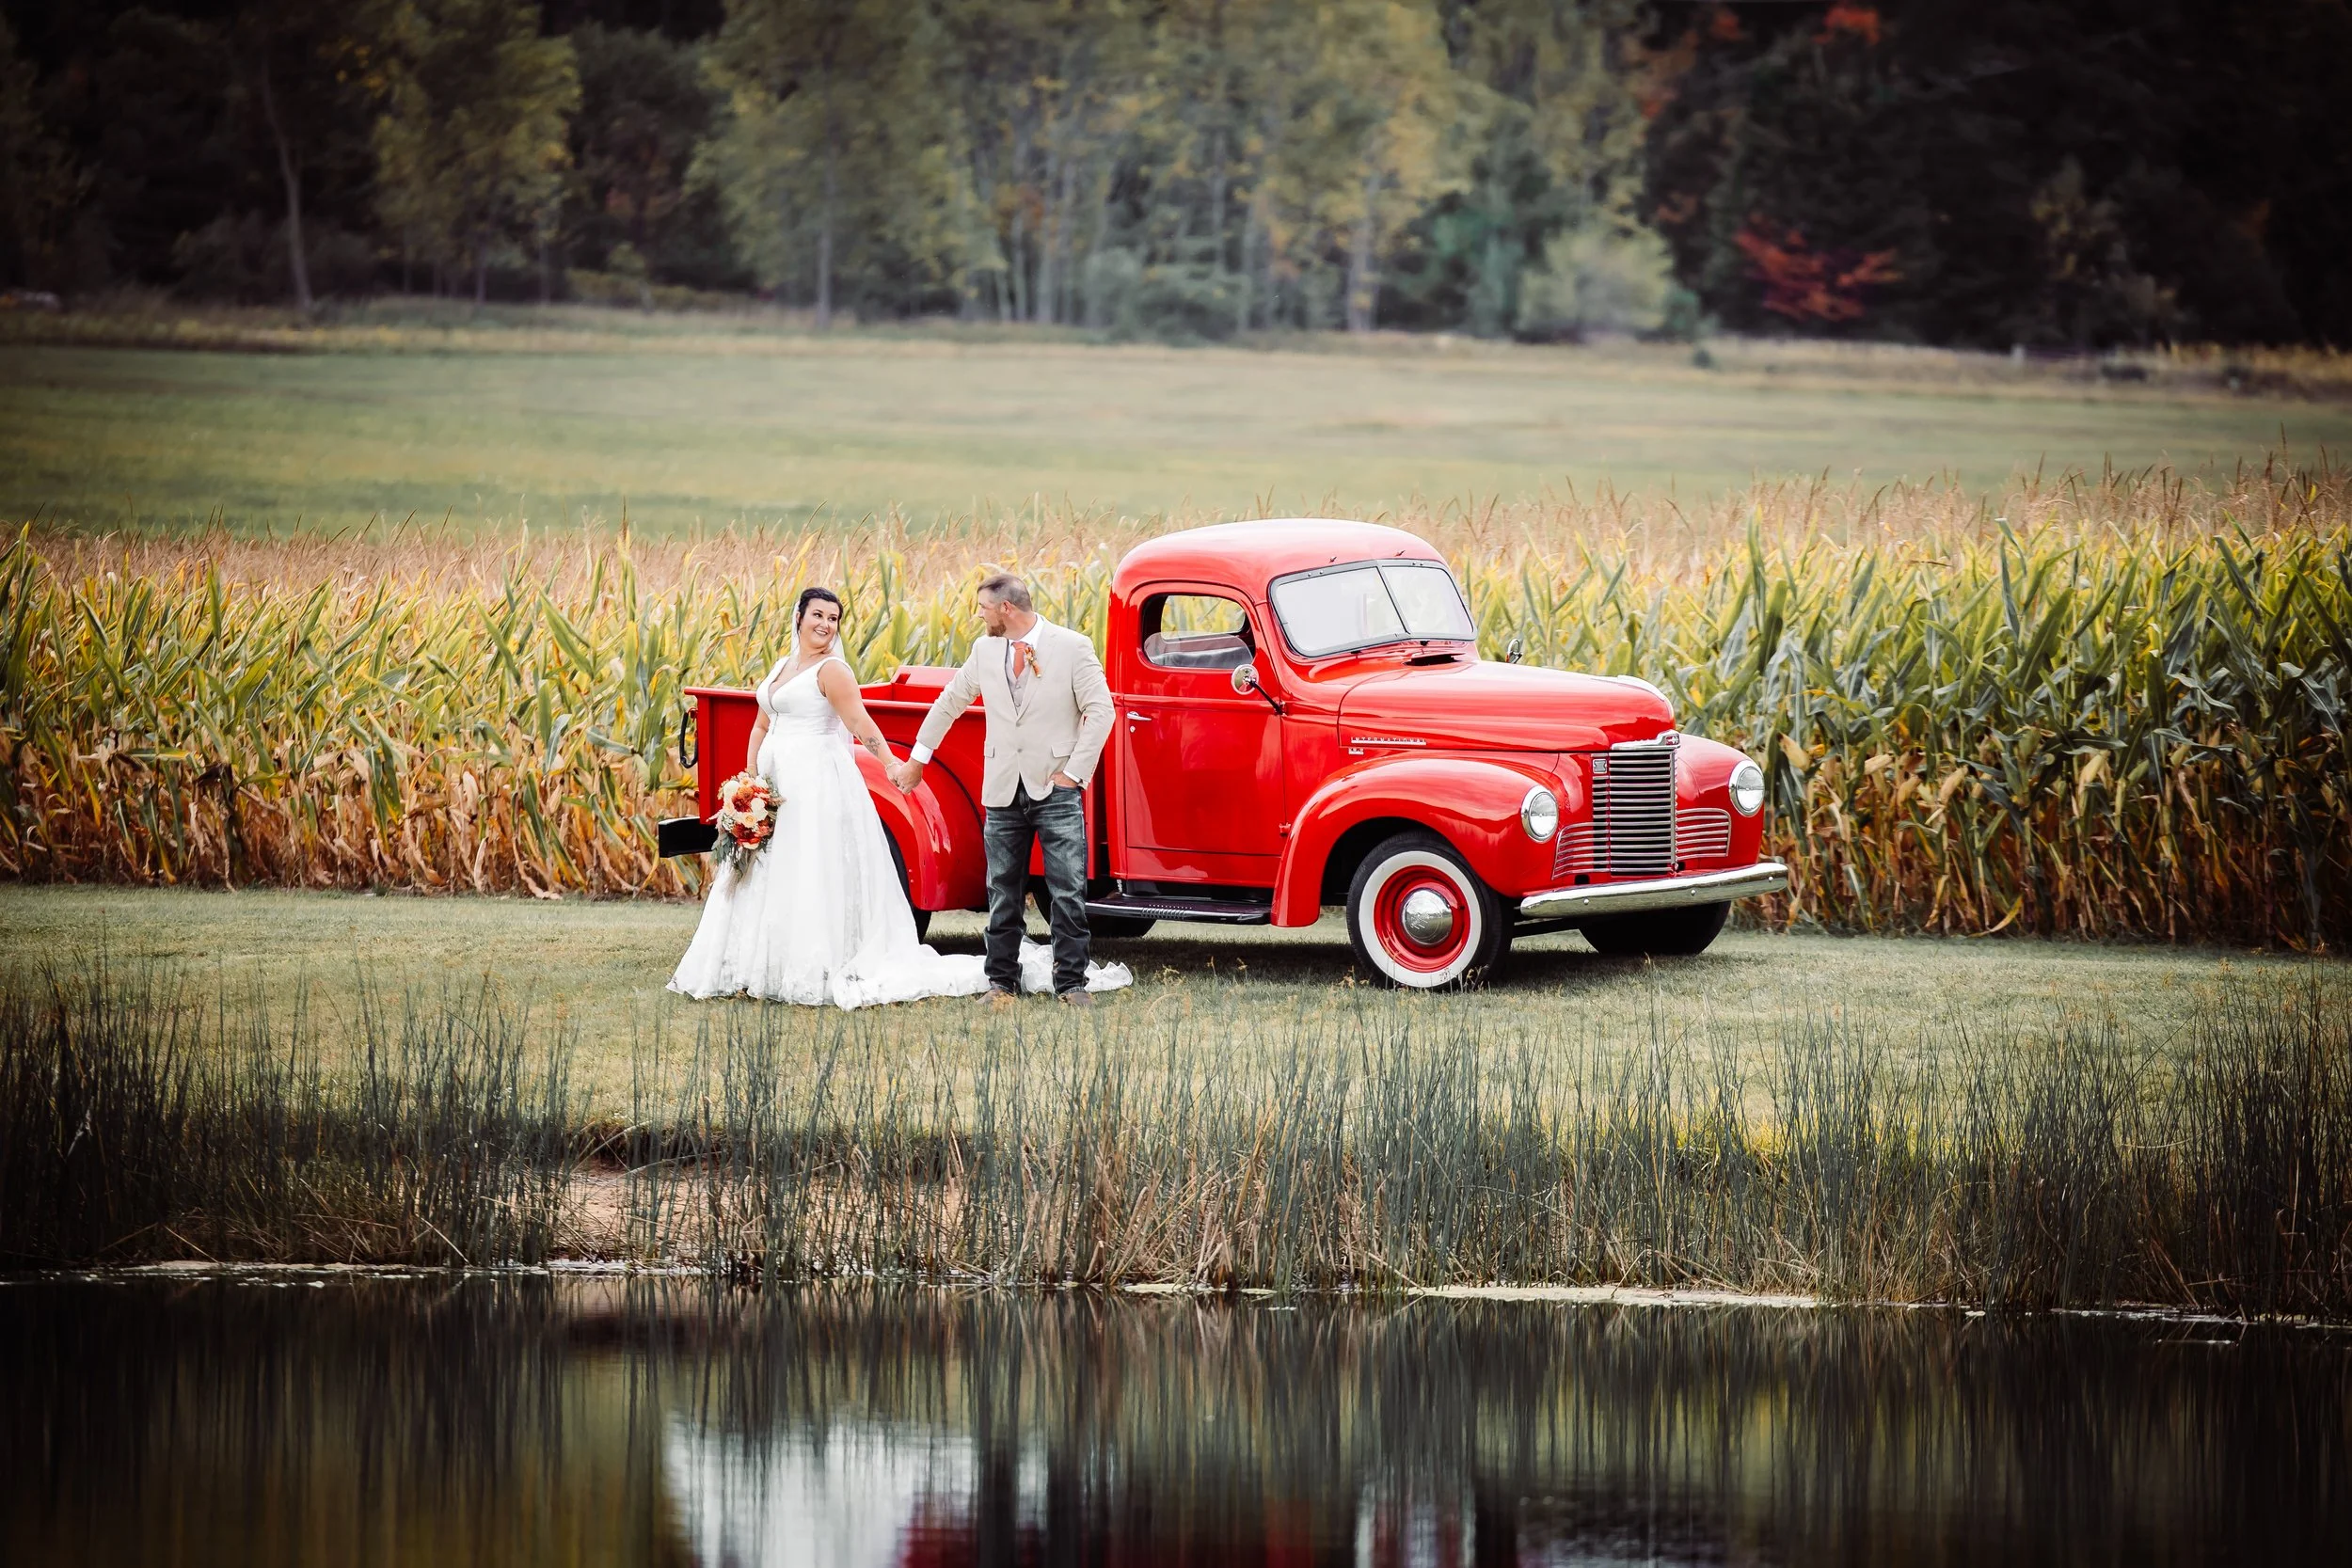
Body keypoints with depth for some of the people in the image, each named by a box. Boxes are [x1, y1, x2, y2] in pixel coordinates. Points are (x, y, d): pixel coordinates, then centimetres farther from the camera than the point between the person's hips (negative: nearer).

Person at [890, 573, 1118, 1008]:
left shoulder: (1073, 647, -4)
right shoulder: (985, 650, 11)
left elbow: (1100, 711, -6)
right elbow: (949, 702, 23)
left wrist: (1074, 773, -10)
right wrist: (917, 760, 28)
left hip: (1056, 789, -4)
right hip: (1003, 792, 4)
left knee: (1068, 892, -6)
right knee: (1003, 893, 6)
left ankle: (1071, 983, 0)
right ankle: (1002, 981, 14)